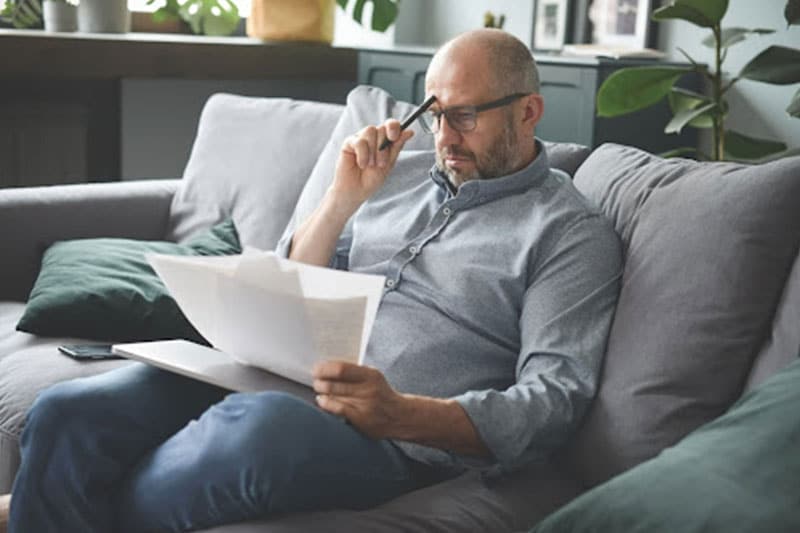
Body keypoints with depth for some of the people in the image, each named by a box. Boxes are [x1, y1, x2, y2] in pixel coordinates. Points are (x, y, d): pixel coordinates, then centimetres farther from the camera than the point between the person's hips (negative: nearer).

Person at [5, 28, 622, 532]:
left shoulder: (572, 232, 4)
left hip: (395, 439, -6)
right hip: (276, 377, 6)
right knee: (67, 413, -15)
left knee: (259, 423, -38)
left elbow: (555, 399, -8)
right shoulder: (402, 187, 22)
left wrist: (402, 415, -23)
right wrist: (343, 200, 5)